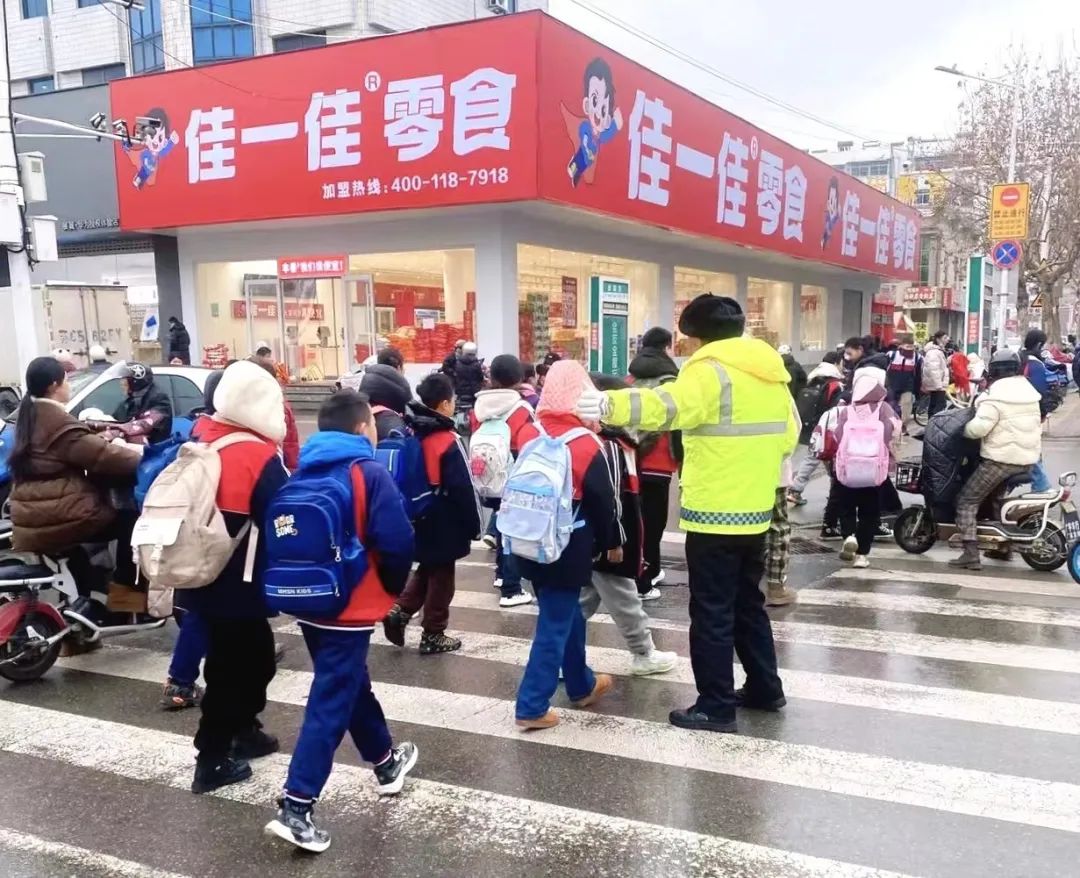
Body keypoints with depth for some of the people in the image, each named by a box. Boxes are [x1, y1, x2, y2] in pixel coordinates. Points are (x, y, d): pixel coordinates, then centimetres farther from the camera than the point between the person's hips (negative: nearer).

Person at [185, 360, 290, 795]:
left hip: (200, 576, 8)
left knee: (255, 654, 22)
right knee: (230, 667, 6)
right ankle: (212, 759, 15)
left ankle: (242, 731, 35)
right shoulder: (260, 457, -19)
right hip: (238, 585, -8)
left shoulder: (199, 444, 3)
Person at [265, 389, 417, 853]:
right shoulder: (369, 472, -14)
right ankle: (295, 808, -3)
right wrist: (393, 588, -2)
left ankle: (386, 763, 40)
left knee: (351, 686, 22)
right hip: (350, 608, -8)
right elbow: (397, 542, -20)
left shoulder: (305, 472, 6)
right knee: (330, 705, -2)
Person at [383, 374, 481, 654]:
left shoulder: (412, 435, 1)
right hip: (445, 524, -7)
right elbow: (463, 489, -20)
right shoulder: (448, 442, -20)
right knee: (441, 578, 7)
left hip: (419, 519, 7)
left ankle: (399, 611, 10)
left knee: (426, 571, 23)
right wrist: (473, 525, -9)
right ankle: (433, 636, 14)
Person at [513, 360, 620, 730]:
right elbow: (603, 500, -8)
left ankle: (582, 686, 37)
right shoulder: (585, 443, -14)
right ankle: (531, 708, 6)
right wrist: (612, 542, 6)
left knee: (567, 613, 21)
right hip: (567, 549, -6)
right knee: (555, 624, 2)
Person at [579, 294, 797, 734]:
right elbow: (788, 433, 17)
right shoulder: (771, 370, 11)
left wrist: (610, 405, -47)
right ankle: (765, 688, 31)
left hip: (715, 513, -8)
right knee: (747, 603, 21)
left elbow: (668, 405, -35)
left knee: (711, 613, 0)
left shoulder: (711, 369, -14)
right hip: (755, 510, 8)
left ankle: (716, 706, 7)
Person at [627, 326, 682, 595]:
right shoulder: (669, 382, -8)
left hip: (633, 460, 7)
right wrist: (683, 462, -2)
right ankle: (641, 583, -3)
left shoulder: (632, 380, 11)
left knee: (638, 519, 16)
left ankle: (649, 570, 27)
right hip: (657, 464, -7)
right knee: (652, 520, -2)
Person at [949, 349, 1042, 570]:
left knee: (967, 502, -2)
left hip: (1000, 460, -8)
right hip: (1029, 459, 8)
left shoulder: (995, 397, -15)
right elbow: (1035, 424, 18)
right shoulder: (1030, 392, 10)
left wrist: (963, 429, -6)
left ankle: (971, 554, -12)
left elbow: (979, 428, -24)